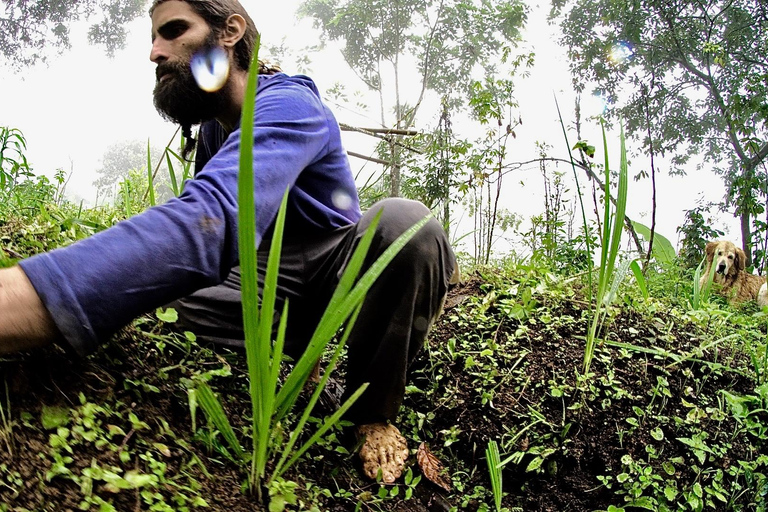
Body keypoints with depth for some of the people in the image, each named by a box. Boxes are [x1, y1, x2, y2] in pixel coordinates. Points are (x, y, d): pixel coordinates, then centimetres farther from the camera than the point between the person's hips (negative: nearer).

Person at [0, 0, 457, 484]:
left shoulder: (287, 105, -26)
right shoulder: (212, 126, 5)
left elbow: (211, 221, -46)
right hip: (267, 276, 7)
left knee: (403, 221, -37)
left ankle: (374, 413, -19)